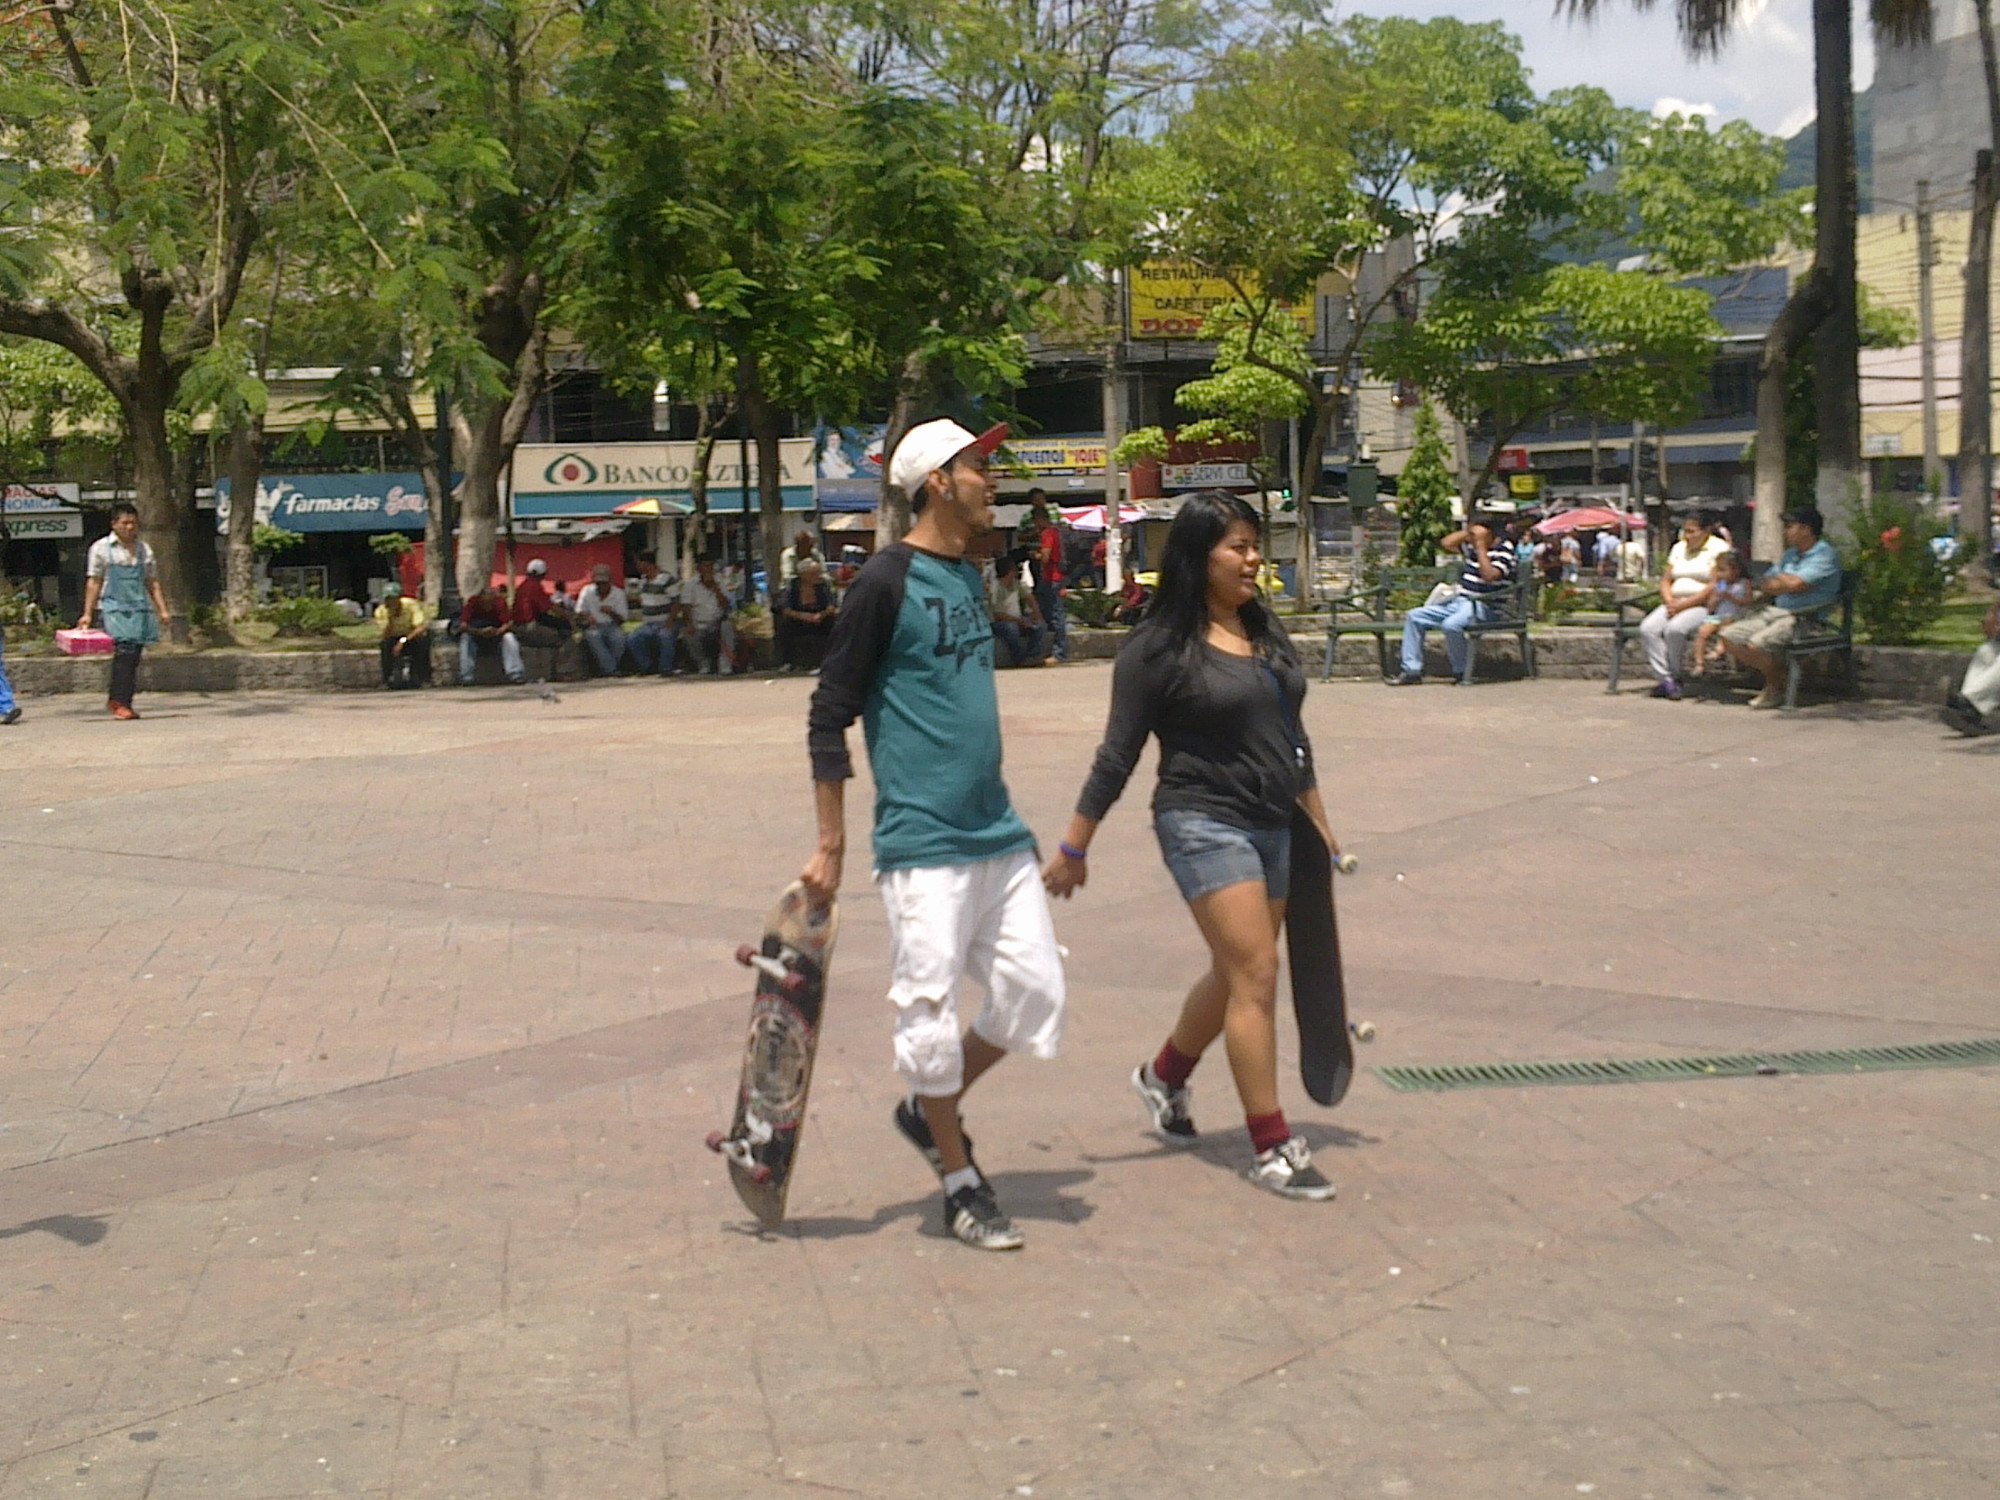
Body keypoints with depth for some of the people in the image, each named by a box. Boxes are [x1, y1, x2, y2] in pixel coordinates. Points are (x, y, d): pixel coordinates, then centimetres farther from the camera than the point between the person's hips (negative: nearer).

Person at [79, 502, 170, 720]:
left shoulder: (143, 549, 15)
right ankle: (120, 703, -13)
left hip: (140, 608, 4)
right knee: (124, 652, -16)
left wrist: (163, 610, 10)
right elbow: (94, 582, 4)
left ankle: (116, 699, 12)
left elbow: (152, 583, 19)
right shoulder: (101, 548, 4)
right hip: (115, 608, -4)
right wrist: (87, 614, -1)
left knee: (134, 656, 1)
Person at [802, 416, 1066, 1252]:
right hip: (923, 844, -8)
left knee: (1034, 996, 6)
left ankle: (929, 1111, 28)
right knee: (931, 1014, -1)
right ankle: (959, 1182, 16)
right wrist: (831, 848, -10)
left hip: (998, 837, 8)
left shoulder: (968, 577, 14)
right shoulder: (886, 581, -10)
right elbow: (829, 716, -9)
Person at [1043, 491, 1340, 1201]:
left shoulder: (1267, 633, 10)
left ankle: (1164, 1076, 40)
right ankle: (1271, 1146, -4)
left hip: (1272, 825, 8)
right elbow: (1117, 755, -7)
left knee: (1234, 975, 15)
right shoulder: (1158, 649, -11)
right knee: (1255, 975, -11)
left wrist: (1319, 824, 21)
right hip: (1204, 823, -8)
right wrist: (1074, 848, -5)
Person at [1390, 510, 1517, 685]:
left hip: (1483, 607, -9)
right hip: (1458, 602, 9)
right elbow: (1445, 544, 22)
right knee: (1414, 616, 1)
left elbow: (1489, 576, -25)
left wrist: (1481, 546, -20)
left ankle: (1461, 672, -18)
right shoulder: (1472, 547, 14)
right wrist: (1467, 530, 11)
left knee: (1451, 624, -38)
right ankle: (1412, 670, -4)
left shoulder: (1503, 552, -9)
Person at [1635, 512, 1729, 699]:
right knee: (1648, 628, -22)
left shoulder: (1718, 548, -2)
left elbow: (1715, 587, -12)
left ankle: (1674, 677, -14)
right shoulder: (1679, 548, 20)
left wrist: (1683, 605, -16)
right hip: (1675, 604, 7)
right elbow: (1665, 580, 17)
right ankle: (1664, 678, -24)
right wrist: (1669, 602, -5)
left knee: (1675, 629, -34)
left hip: (1702, 606, -7)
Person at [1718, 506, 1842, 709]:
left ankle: (1775, 690, -4)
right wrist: (1785, 584, -5)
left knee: (1757, 644, -30)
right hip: (1775, 610, 9)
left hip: (1803, 618, -9)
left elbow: (1795, 584, -20)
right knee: (1729, 637, -5)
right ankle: (1771, 678, 5)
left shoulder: (1825, 555, -8)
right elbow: (1763, 584, 16)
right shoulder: (1791, 554, 21)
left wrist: (1779, 578, 2)